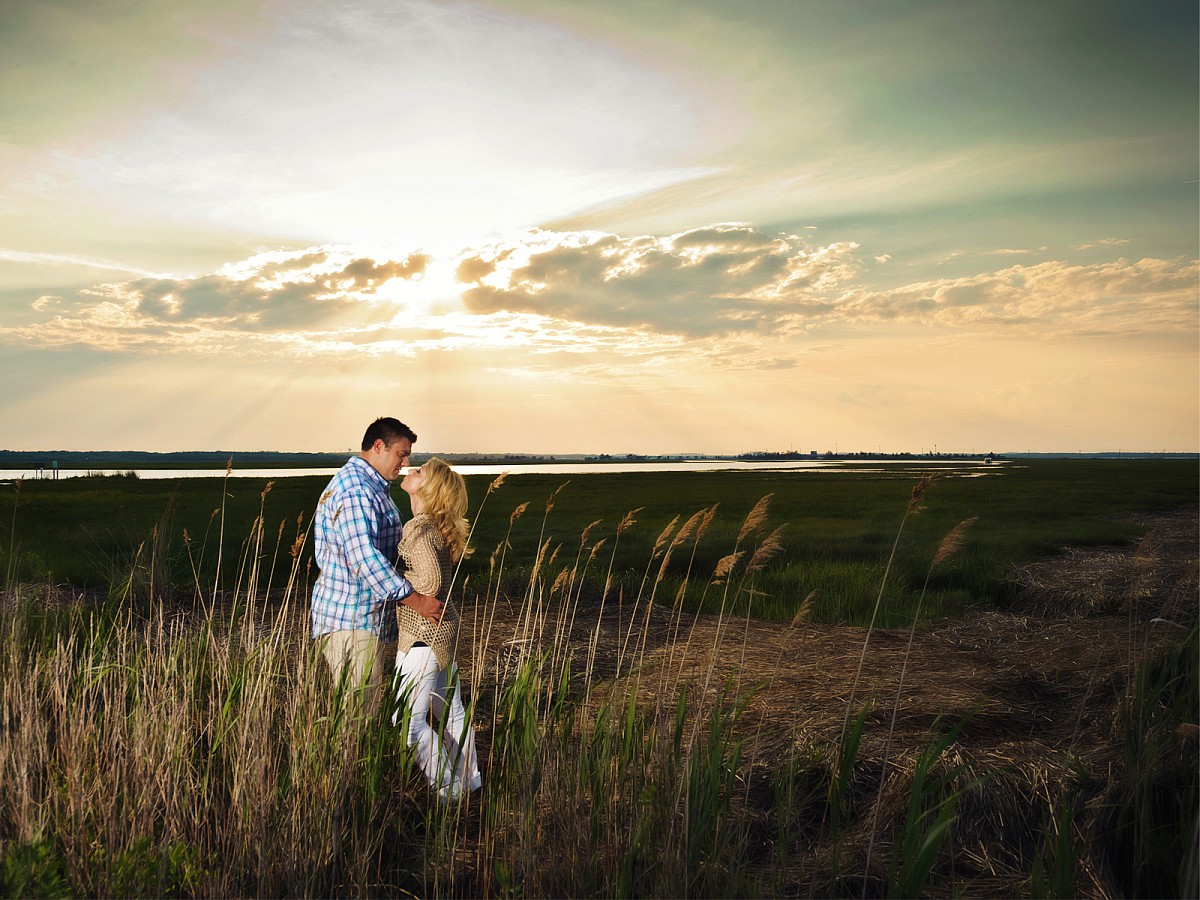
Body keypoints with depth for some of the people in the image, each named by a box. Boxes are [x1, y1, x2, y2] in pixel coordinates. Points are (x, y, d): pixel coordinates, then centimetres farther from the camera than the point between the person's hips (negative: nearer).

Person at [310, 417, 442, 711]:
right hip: (352, 621, -11)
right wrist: (416, 601, -26)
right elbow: (364, 557, -27)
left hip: (369, 619, 11)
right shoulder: (354, 489, -17)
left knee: (368, 707, 13)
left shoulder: (372, 487, 19)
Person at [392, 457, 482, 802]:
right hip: (445, 630, 9)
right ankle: (469, 783, 29)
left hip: (423, 635, -9)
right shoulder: (436, 526, 10)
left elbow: (430, 582, -27)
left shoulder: (419, 528, -18)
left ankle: (448, 789, 5)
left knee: (407, 720, -2)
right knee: (451, 714, 18)